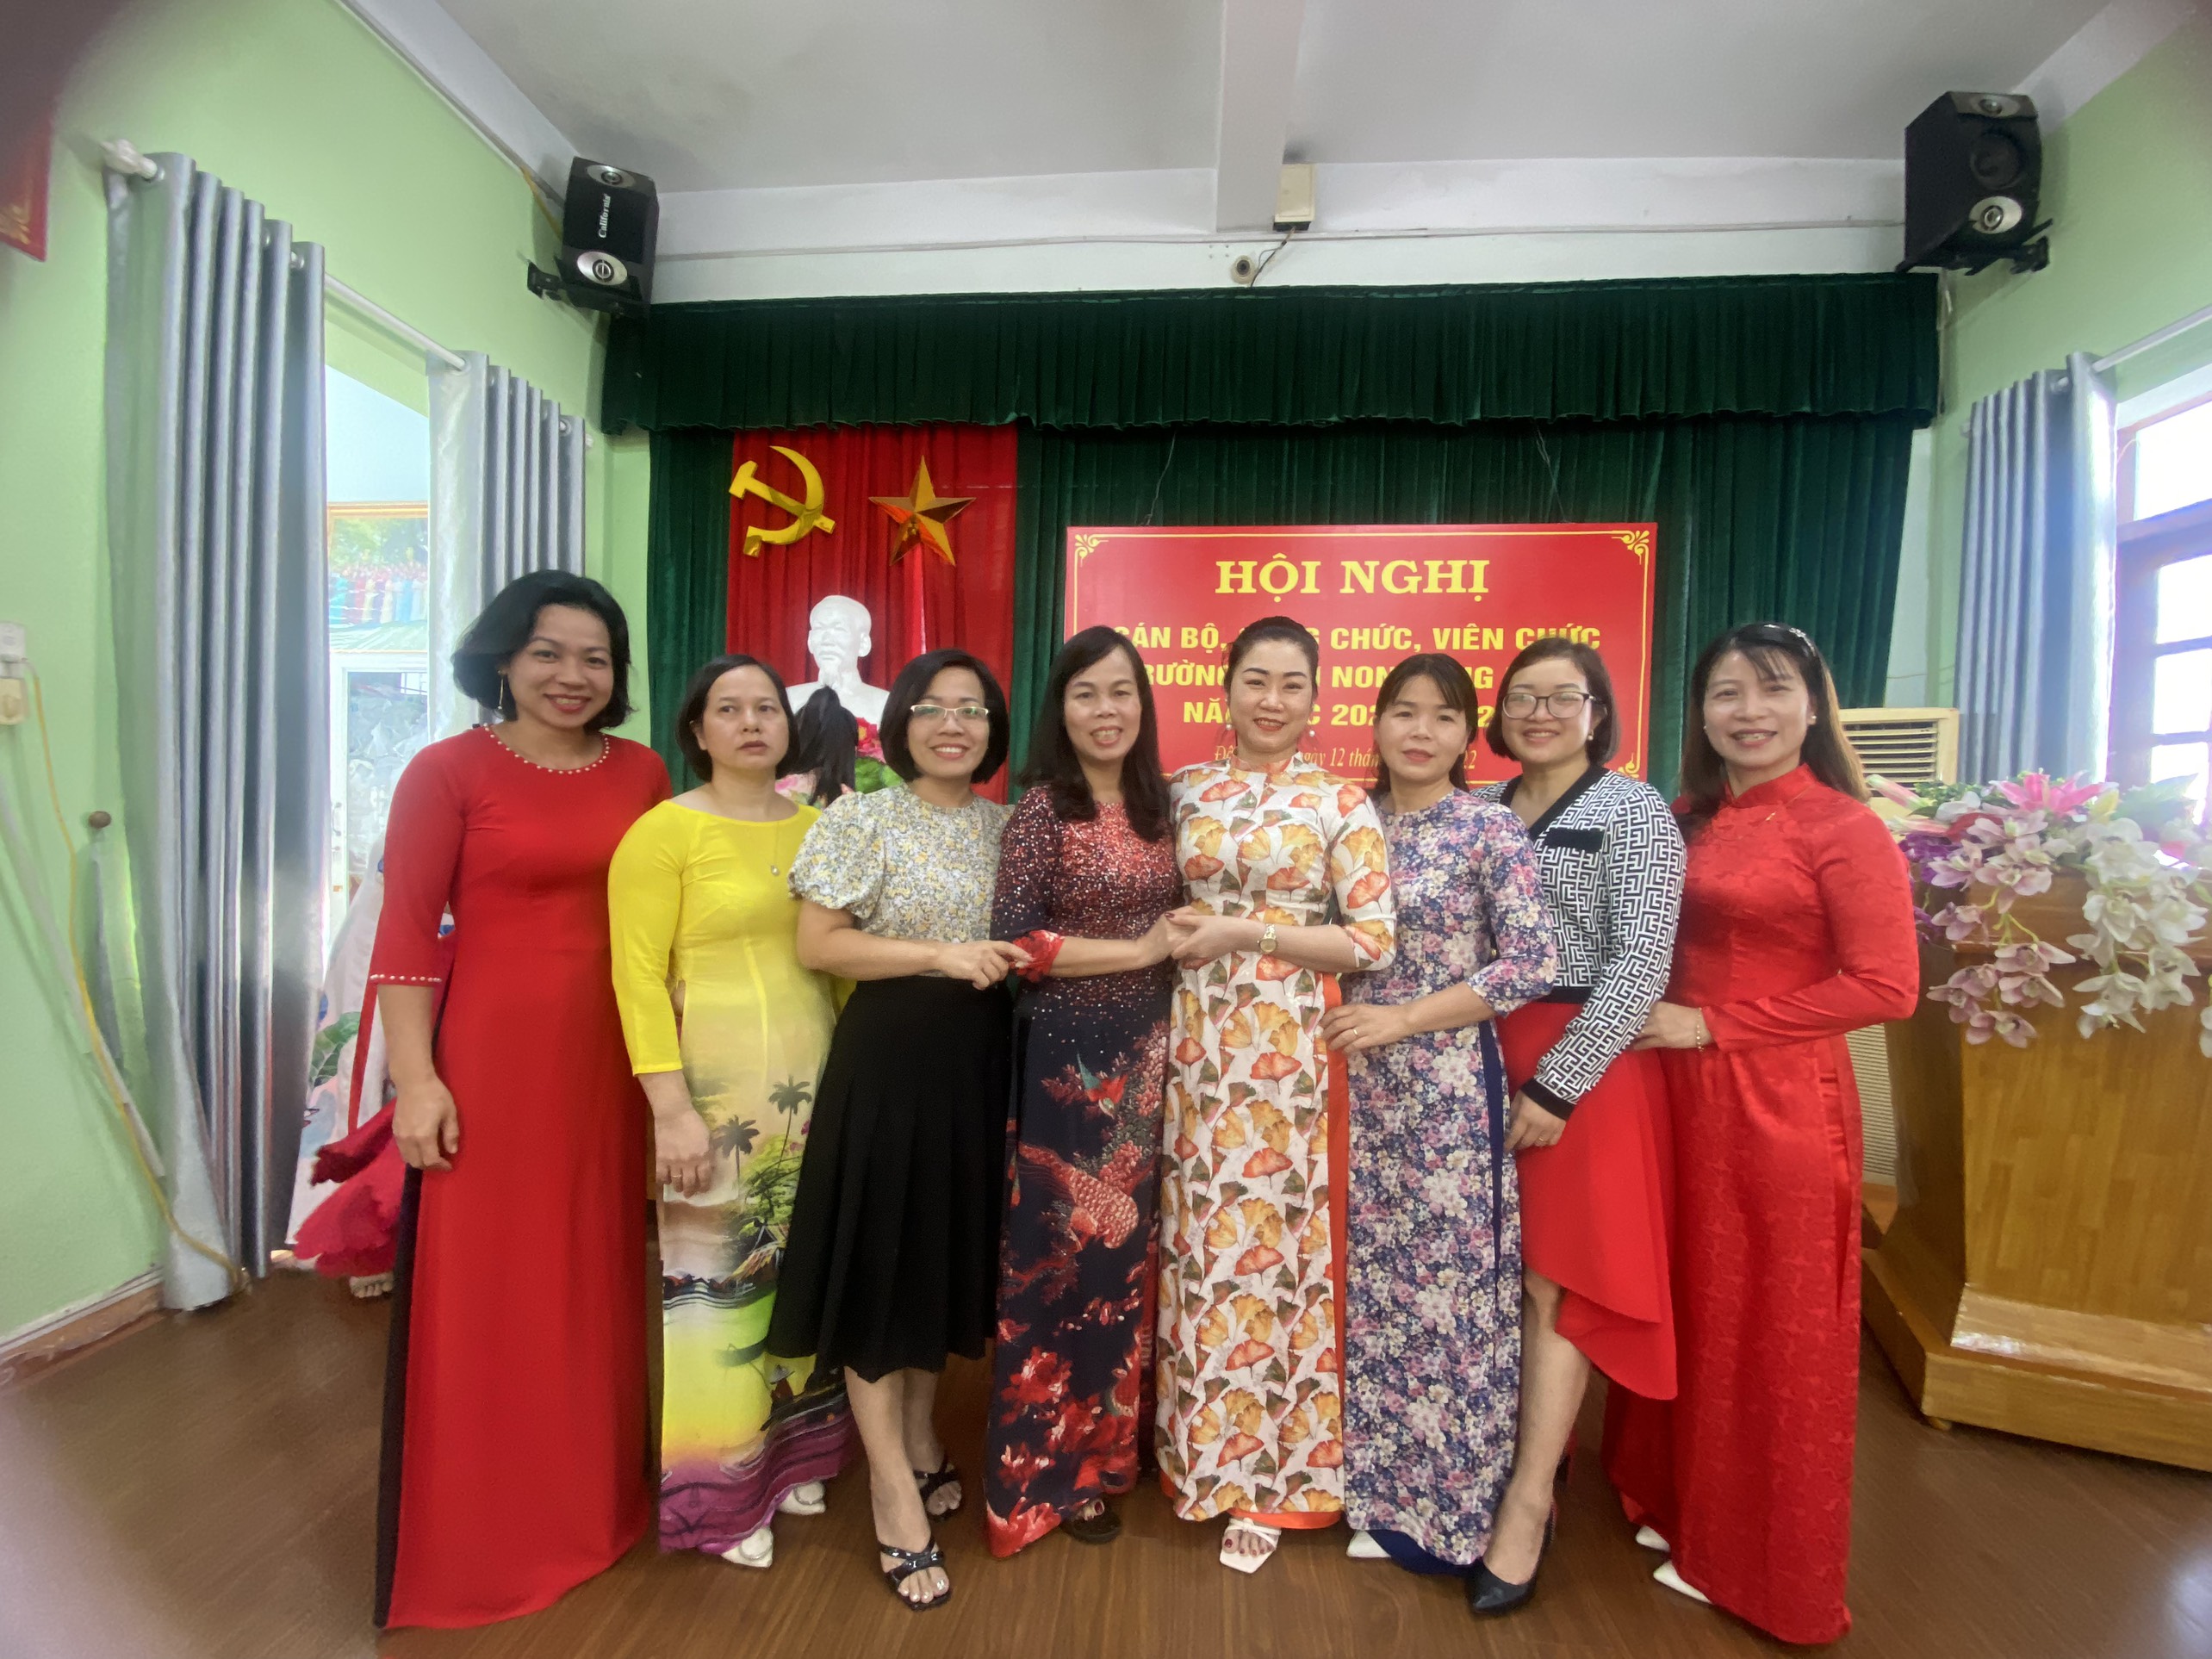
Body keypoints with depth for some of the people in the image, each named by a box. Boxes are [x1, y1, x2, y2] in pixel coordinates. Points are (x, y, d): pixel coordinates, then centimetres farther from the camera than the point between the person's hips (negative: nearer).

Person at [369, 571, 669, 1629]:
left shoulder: (643, 773, 6)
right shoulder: (448, 771, -6)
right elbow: (406, 935, -8)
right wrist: (415, 1079, -13)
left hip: (612, 1061, 4)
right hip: (492, 1059, -4)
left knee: (599, 1281, 17)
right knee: (484, 1294, 8)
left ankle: (596, 1495, 39)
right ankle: (476, 1539, 31)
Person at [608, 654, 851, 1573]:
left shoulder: (818, 827, 7)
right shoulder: (664, 830, -6)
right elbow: (639, 976, -10)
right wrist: (670, 1108, -14)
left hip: (812, 1083, 5)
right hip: (712, 1087, -4)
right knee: (715, 1280, 5)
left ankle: (789, 1453, 36)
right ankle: (720, 1492, 27)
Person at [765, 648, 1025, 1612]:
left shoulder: (1005, 823, 8)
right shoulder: (862, 819, -8)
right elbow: (817, 945, -13)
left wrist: (1021, 954, -2)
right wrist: (942, 956, -20)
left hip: (978, 1055, 6)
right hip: (889, 1053, -5)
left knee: (952, 1244, 16)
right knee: (881, 1253, 3)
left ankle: (921, 1436, 38)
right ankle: (894, 1492, 20)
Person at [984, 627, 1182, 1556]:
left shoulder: (1156, 802, 8)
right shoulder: (1042, 808, -10)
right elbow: (1014, 942, -18)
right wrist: (1141, 950, -15)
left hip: (1146, 1049, 6)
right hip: (1068, 1053, -6)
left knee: (1128, 1246, 15)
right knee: (1064, 1250, 5)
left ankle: (1107, 1440, 35)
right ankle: (1048, 1469, 26)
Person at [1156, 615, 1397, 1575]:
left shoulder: (1341, 803, -3)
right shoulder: (1186, 791, 7)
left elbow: (1375, 941, -9)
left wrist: (1249, 932, -13)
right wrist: (1179, 933, -4)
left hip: (1288, 1048, -3)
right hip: (1197, 1043, 3)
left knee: (1276, 1236, 4)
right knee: (1200, 1234, 11)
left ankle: (1268, 1474, 25)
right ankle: (1203, 1448, 32)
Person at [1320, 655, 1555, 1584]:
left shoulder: (1490, 829, -7)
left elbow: (1532, 963, -13)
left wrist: (1403, 1019, -16)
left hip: (1449, 1082, -4)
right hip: (1363, 1082, 5)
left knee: (1448, 1275, 5)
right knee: (1374, 1274, 13)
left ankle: (1450, 1500, 26)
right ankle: (1381, 1482, 33)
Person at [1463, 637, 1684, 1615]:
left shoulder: (1634, 810, -5)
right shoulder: (1479, 810, 10)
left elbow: (1640, 965, -13)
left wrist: (1556, 1085, -16)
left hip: (1585, 1064, -5)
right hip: (1483, 1058, 5)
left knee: (1554, 1281, 0)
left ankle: (1527, 1502, 12)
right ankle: (1531, 1452, 31)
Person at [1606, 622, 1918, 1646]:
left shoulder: (1843, 827, -11)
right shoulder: (1686, 822, 6)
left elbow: (1886, 985, -15)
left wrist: (1715, 1026, -15)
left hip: (1779, 1102, -5)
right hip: (1679, 1093, 5)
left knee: (1771, 1328, 10)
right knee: (1687, 1305, 16)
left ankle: (1760, 1563, 31)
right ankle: (1680, 1501, 38)